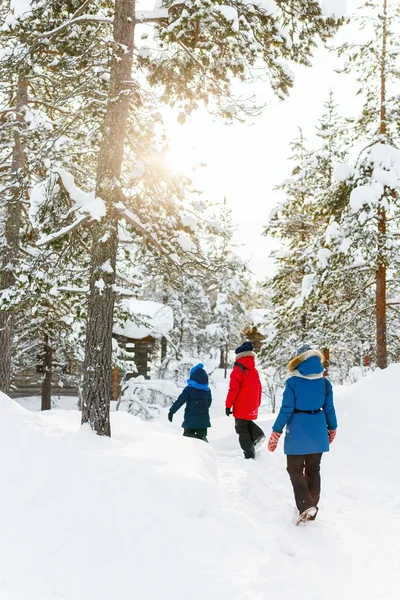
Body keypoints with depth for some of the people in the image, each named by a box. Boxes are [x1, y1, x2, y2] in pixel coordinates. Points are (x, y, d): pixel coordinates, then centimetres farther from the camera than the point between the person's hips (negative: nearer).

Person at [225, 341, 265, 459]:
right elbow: (259, 389, 16)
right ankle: (257, 434, 0)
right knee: (247, 423, 27)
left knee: (242, 430, 0)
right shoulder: (254, 371, 10)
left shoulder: (238, 369, -12)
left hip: (241, 408, -7)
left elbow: (233, 389, -17)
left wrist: (228, 405, -11)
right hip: (252, 408, 7)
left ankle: (249, 455, -6)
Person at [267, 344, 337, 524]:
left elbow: (286, 409, -13)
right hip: (318, 432, 4)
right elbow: (329, 409, 5)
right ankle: (312, 508, 22)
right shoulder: (325, 383, -1)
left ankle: (306, 506, -9)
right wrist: (332, 428, 21)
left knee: (295, 470, 8)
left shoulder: (293, 382, -13)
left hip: (298, 433, -4)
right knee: (313, 470, 17)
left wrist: (276, 432, -6)